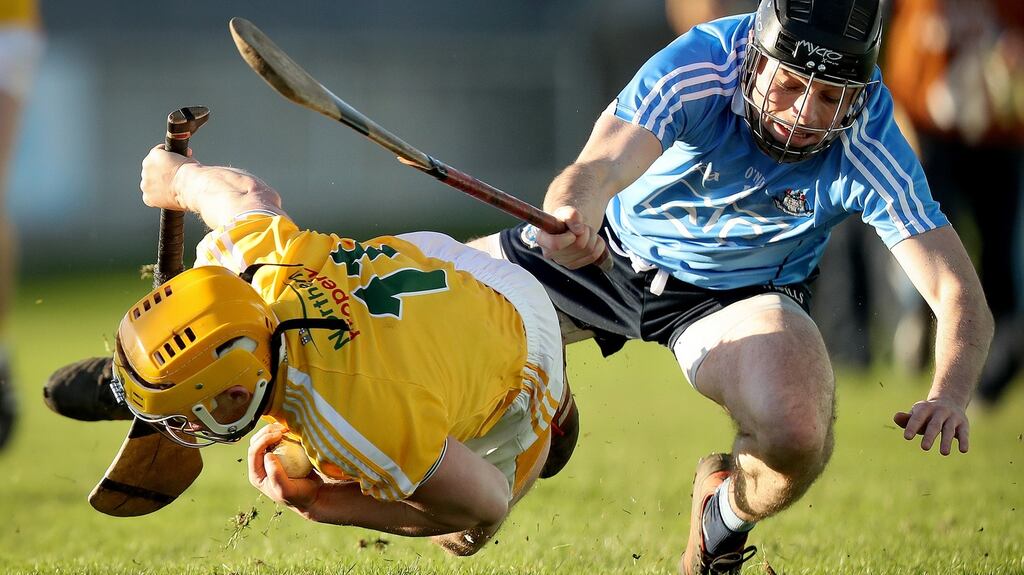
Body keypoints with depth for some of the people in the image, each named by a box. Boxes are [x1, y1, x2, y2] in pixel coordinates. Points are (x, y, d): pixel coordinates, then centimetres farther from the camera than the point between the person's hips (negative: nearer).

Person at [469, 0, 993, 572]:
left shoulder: (868, 145, -27)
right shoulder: (699, 64, -30)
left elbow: (960, 295, -28)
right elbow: (601, 166, -43)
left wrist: (948, 396, -49)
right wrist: (575, 209, -69)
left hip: (743, 296, -2)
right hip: (616, 248, 2)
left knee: (794, 438, -34)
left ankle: (726, 517, 6)